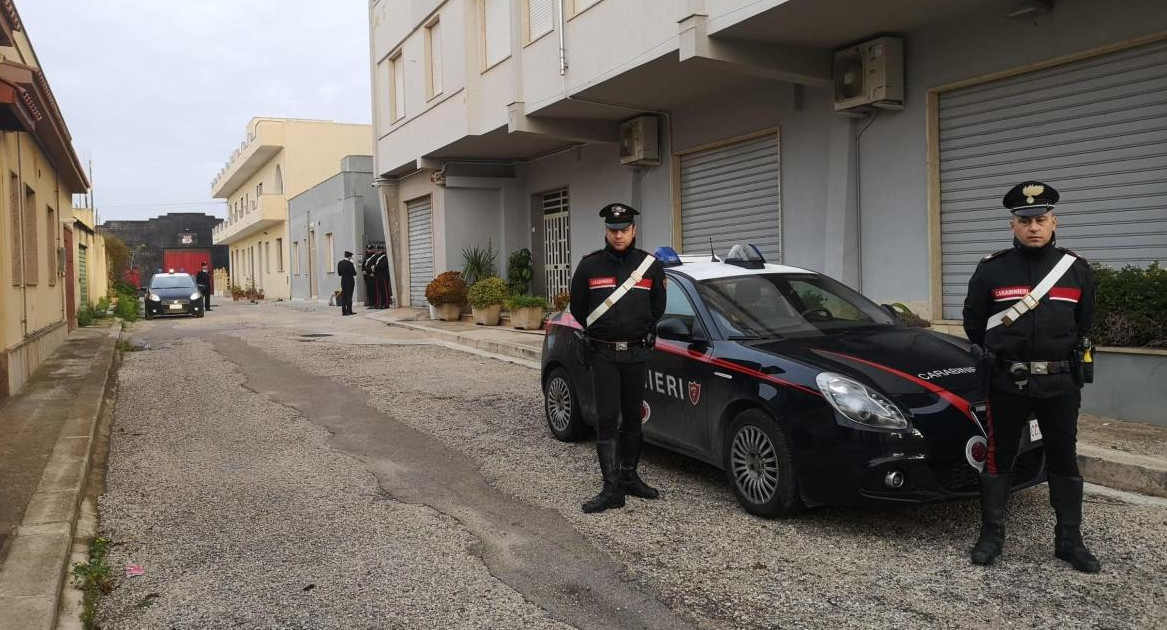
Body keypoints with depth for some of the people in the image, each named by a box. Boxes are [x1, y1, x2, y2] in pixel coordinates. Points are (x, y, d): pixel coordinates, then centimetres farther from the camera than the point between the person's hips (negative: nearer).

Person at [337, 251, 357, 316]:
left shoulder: (339, 263, 4)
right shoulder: (350, 263, -15)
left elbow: (339, 273, 7)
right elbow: (354, 273, -13)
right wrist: (354, 268, 6)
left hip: (343, 282, 5)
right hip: (350, 282, -5)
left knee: (343, 296, 8)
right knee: (349, 296, -1)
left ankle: (344, 311, 7)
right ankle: (349, 311, -2)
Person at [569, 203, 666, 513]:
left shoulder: (650, 266, 2)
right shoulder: (590, 265, -2)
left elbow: (657, 307, 11)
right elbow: (577, 307, 7)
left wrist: (640, 333, 11)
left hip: (637, 353, 2)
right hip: (603, 353, -2)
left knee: (632, 417, 12)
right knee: (607, 419, -5)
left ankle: (629, 476, 26)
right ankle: (612, 489, -3)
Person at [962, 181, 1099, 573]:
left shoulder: (1076, 270, 3)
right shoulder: (992, 269, -4)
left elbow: (1084, 322, 16)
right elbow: (973, 320, 8)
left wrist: (1075, 358, 12)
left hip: (1060, 383, 2)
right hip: (1007, 383, -2)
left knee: (1064, 461, 10)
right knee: (998, 458, 5)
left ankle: (1069, 540, 23)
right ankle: (991, 535, 18)